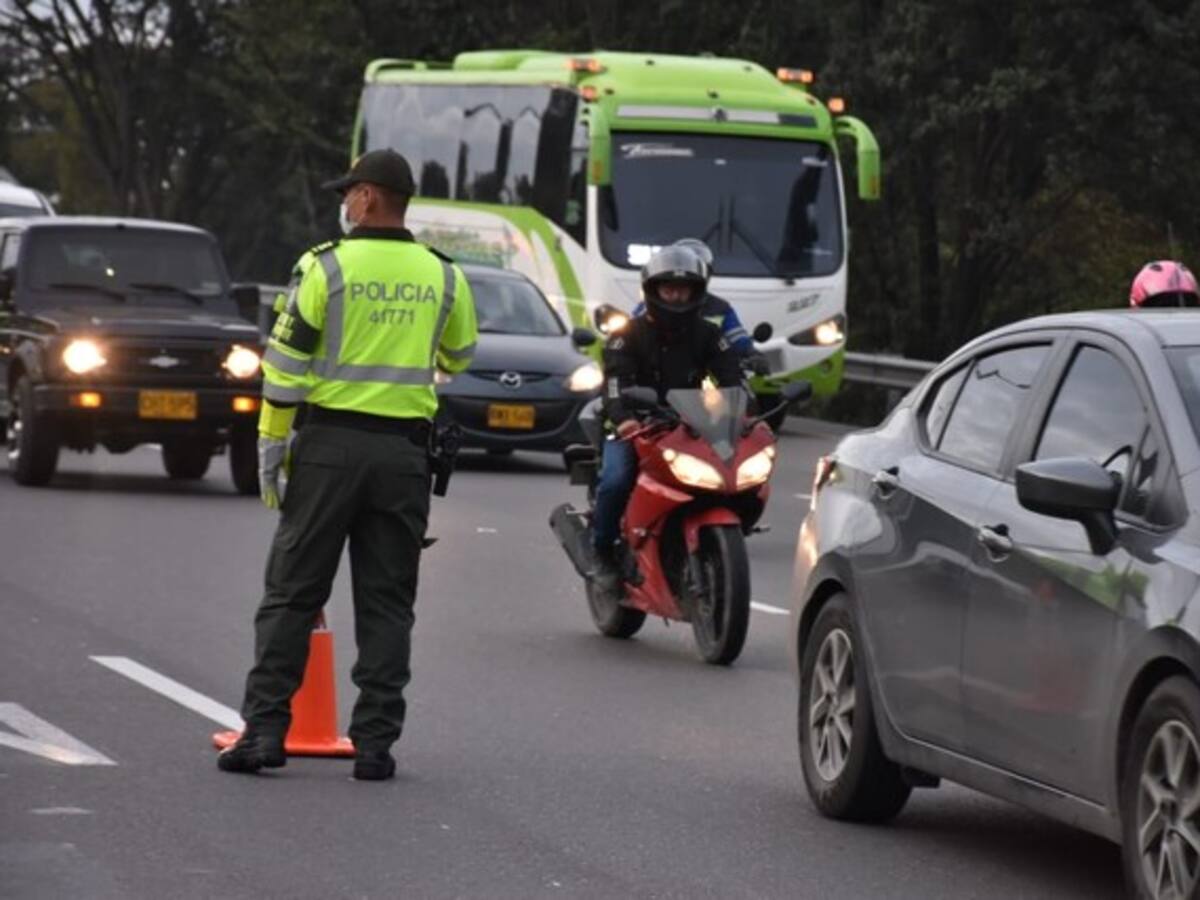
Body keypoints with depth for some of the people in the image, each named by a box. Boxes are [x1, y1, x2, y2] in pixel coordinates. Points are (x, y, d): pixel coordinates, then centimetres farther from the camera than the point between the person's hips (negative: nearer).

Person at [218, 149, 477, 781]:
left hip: (331, 443, -3)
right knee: (387, 603, 7)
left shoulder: (327, 266, -6)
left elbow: (286, 360, -7)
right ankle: (375, 741, 3)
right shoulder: (442, 277, 4)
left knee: (292, 592, 4)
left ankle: (264, 729, 0)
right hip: (404, 450, 3)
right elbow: (458, 357, 20)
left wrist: (270, 444, -1)